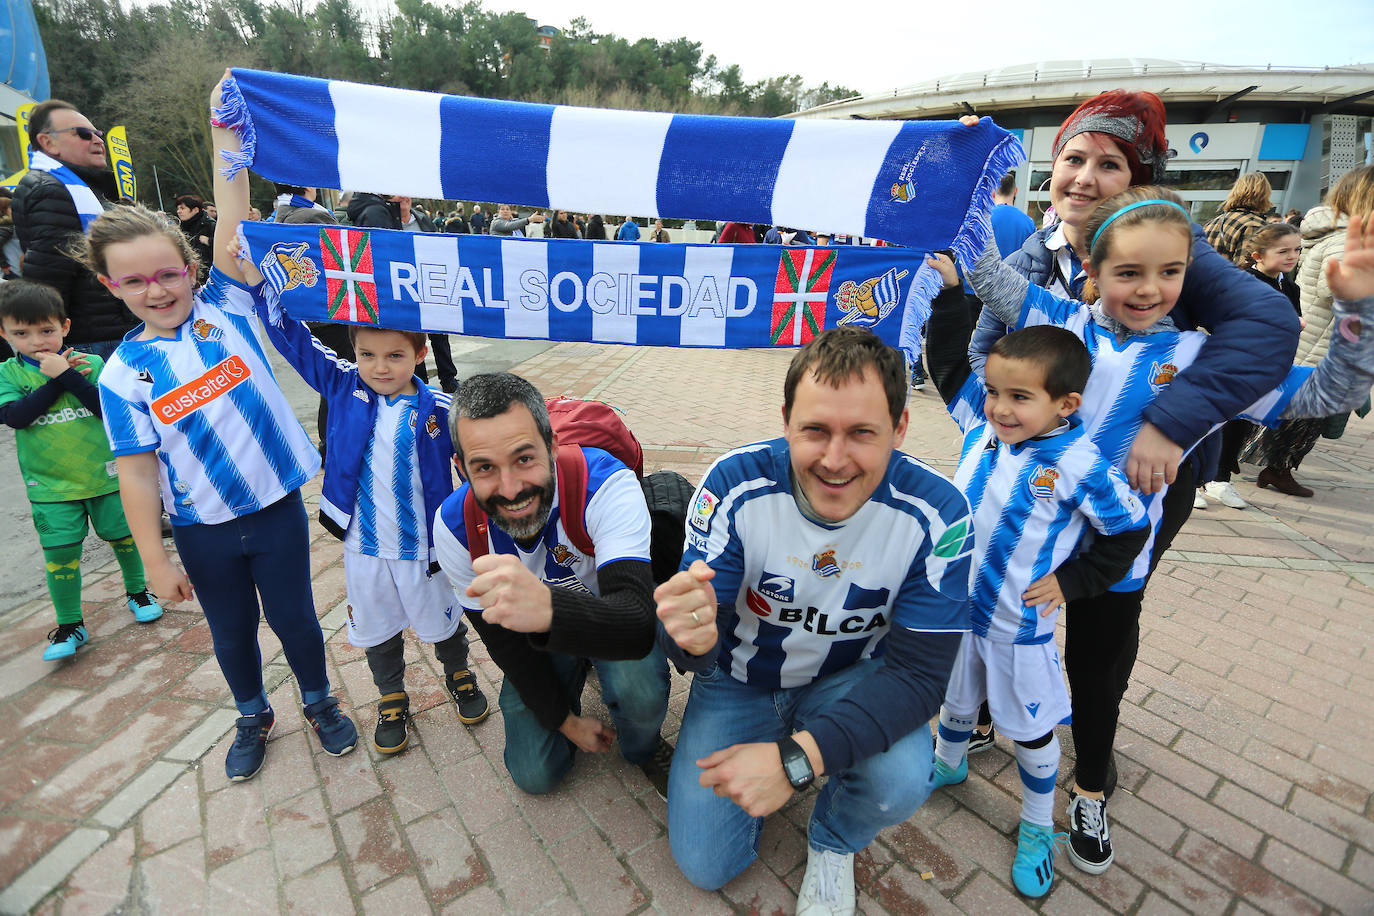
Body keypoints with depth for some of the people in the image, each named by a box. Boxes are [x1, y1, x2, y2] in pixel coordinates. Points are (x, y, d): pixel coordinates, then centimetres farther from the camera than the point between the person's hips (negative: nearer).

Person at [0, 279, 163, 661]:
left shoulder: (90, 363, -4)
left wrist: (67, 375, -23)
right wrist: (56, 381, -18)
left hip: (104, 475, 0)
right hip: (50, 486, 1)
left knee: (123, 535, 12)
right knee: (60, 553, 2)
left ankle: (137, 591, 36)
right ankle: (69, 626, 16)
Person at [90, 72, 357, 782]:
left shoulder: (223, 307, -5)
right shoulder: (123, 374, -6)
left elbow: (233, 225, -14)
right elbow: (137, 475, -6)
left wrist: (224, 132, -18)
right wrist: (155, 562, -5)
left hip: (276, 504, -1)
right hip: (202, 530, 1)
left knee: (293, 616, 14)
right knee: (231, 630, 20)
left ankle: (319, 701, 39)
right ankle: (253, 717, 45)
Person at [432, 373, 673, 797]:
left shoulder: (606, 483, -36)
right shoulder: (454, 527, -24)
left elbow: (638, 626, -48)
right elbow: (506, 642, -9)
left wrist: (548, 607, -68)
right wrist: (565, 720, -5)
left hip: (611, 622, -2)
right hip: (534, 644, 3)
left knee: (639, 687, -33)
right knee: (535, 774, 1)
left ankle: (644, 747, 5)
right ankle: (570, 699, 31)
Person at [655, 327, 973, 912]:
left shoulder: (938, 514, -25)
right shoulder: (734, 485, -27)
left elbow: (919, 671, -22)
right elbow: (703, 649, -21)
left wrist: (797, 758, -34)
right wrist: (693, 638, -49)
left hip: (851, 680, 1)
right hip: (741, 679, 0)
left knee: (902, 782, -29)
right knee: (705, 864, -2)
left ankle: (833, 844, 9)